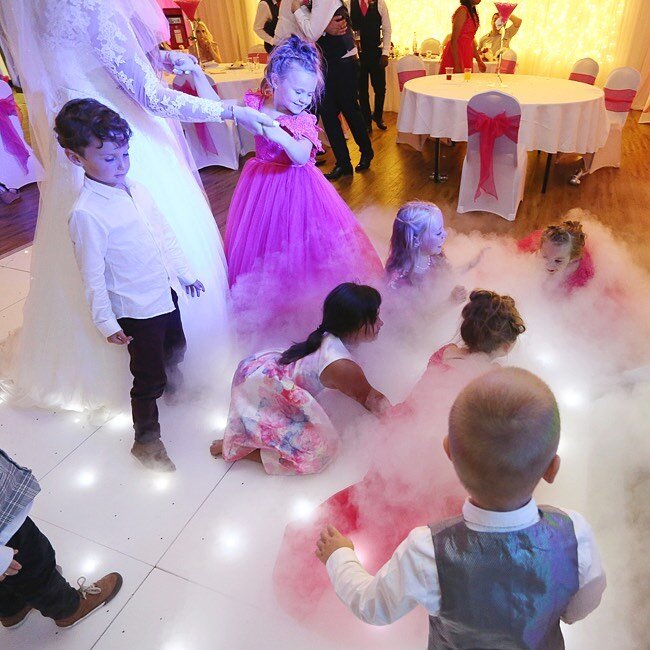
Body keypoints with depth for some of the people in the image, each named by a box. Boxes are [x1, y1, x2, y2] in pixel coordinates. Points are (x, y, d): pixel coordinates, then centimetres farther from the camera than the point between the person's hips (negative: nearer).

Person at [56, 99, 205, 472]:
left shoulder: (135, 190, 0)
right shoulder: (87, 214, -21)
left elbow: (165, 235, 11)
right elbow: (93, 276, -17)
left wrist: (186, 273, 17)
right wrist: (105, 322, -15)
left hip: (166, 293, 7)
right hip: (136, 309, -7)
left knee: (176, 350, 28)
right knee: (149, 378, 5)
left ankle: (173, 386, 59)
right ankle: (146, 440, 25)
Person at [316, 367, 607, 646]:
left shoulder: (427, 554, -39)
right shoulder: (576, 536, -35)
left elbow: (372, 607, -18)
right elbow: (578, 611, -12)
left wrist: (339, 555, -1)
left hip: (456, 644, -2)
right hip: (544, 644, 2)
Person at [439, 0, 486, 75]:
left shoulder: (472, 12, 16)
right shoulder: (463, 10, -10)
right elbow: (454, 39, -16)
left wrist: (479, 61, 21)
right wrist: (456, 65, -22)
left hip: (466, 56, 9)